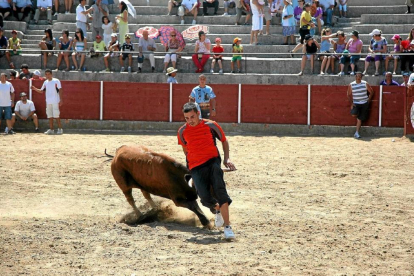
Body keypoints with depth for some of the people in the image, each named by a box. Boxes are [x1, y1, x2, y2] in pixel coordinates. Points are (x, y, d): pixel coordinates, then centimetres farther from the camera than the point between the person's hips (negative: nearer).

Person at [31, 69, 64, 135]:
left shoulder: (56, 81, -4)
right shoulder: (45, 82, 13)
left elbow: (60, 90, -6)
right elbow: (41, 91, 18)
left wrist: (61, 100, -12)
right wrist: (35, 89, 0)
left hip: (55, 101, -6)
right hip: (48, 102, 6)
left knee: (56, 115, -7)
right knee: (50, 116, 7)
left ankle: (60, 129, 0)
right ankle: (51, 129, 12)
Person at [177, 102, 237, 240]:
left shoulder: (210, 125, -3)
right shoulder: (182, 131, 2)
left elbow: (224, 140, 12)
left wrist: (227, 158, 3)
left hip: (212, 161, -1)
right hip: (196, 167, 1)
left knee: (219, 190, -19)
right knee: (205, 198, -14)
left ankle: (227, 227, -17)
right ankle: (217, 209, 23)